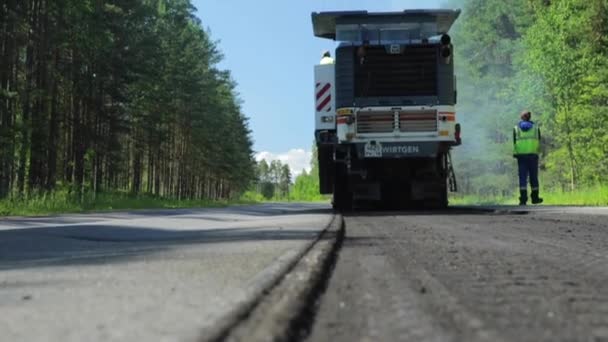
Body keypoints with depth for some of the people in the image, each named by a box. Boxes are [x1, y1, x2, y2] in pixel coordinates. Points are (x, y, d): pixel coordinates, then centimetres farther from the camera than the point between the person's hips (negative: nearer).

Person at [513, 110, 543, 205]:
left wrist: (515, 155, 9)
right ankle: (535, 198, 17)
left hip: (521, 155, 0)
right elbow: (539, 142, 6)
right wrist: (538, 153, 14)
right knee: (533, 177, 8)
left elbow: (514, 143, 4)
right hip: (533, 155, 0)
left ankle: (523, 199, -11)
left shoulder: (516, 128, 6)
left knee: (522, 177, -3)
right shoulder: (536, 127, 7)